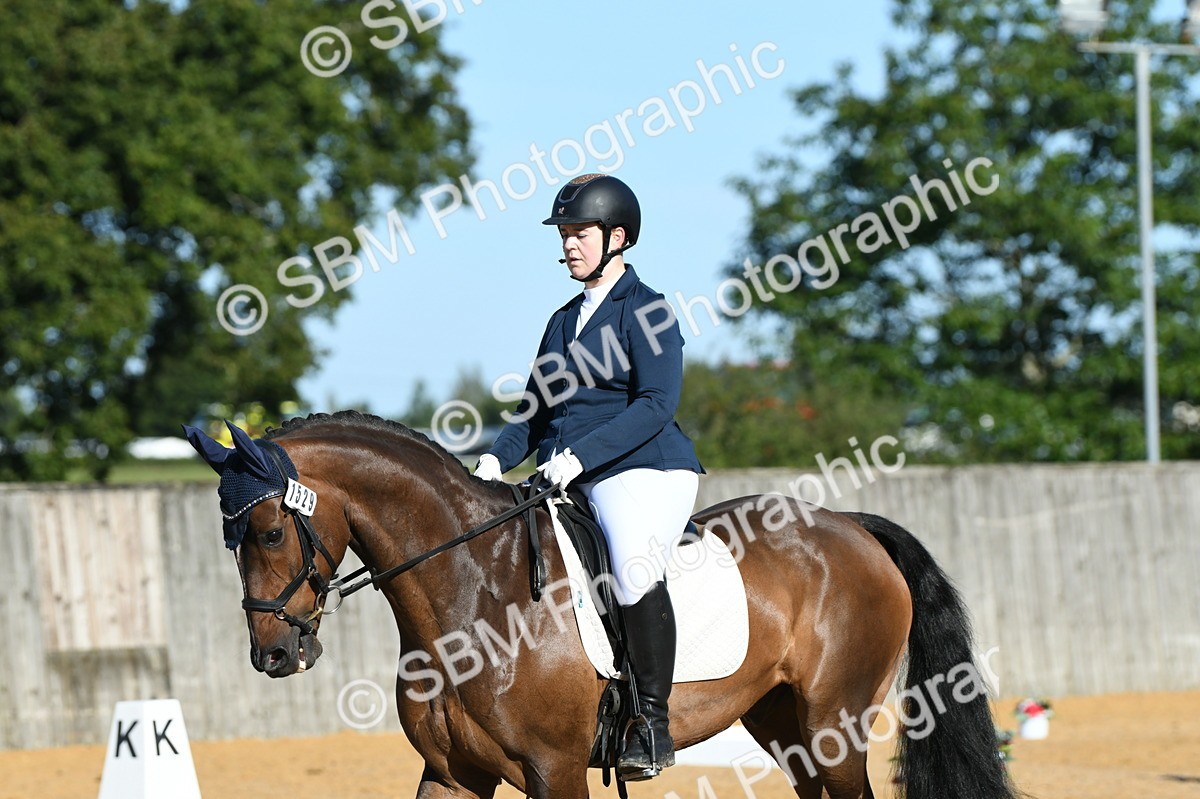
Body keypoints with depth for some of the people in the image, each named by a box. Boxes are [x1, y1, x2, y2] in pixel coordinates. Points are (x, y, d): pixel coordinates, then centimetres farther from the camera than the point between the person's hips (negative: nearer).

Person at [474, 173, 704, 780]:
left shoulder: (647, 311, -4)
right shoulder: (564, 321, 20)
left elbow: (656, 405, -15)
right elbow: (536, 411, 23)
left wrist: (581, 454, -23)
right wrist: (496, 461, 4)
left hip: (643, 472, -9)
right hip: (566, 482, 9)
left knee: (634, 568, -35)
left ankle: (653, 724, -27)